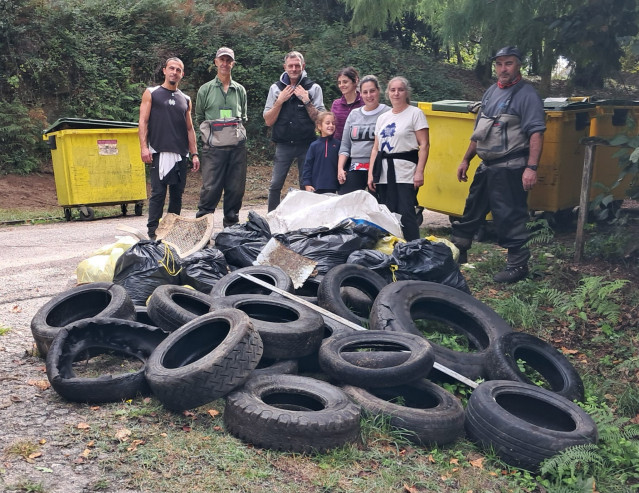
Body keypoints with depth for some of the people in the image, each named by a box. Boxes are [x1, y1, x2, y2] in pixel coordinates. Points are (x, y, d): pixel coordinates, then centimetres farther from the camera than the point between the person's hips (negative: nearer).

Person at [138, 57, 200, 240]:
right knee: (158, 193, -7)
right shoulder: (151, 93, 8)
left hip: (181, 154, 4)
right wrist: (144, 146, -11)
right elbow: (143, 121, 1)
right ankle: (153, 232, -3)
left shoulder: (185, 99, 18)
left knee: (177, 193, 5)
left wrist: (194, 153, 10)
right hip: (160, 153, -4)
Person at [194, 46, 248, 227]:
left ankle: (232, 225, 15)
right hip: (213, 146, -3)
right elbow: (199, 118, 13)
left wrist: (237, 132, 9)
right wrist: (209, 133, 4)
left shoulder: (240, 90, 14)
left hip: (237, 146, 3)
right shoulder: (205, 89, 8)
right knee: (210, 187, -8)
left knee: (236, 188, 4)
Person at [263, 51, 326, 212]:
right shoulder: (276, 88, 8)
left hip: (306, 145, -1)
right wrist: (280, 101, -7)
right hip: (283, 145, 1)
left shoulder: (314, 88, 4)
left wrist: (306, 100, -11)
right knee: (275, 185, -2)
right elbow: (268, 121, 3)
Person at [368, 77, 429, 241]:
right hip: (384, 174, 6)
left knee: (406, 214, -13)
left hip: (405, 174, -6)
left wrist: (419, 172, -14)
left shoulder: (415, 113, 3)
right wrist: (371, 173, 10)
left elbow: (424, 145, -4)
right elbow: (376, 148, 19)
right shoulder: (382, 118, 19)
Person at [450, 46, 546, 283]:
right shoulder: (491, 92, 15)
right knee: (472, 210, 17)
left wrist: (531, 167, -24)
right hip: (487, 166, 8)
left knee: (510, 218, -4)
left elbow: (536, 133, -16)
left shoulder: (526, 94, -9)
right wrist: (466, 160, 20)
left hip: (510, 169, -8)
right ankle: (456, 250, 31)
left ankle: (518, 265, 7)